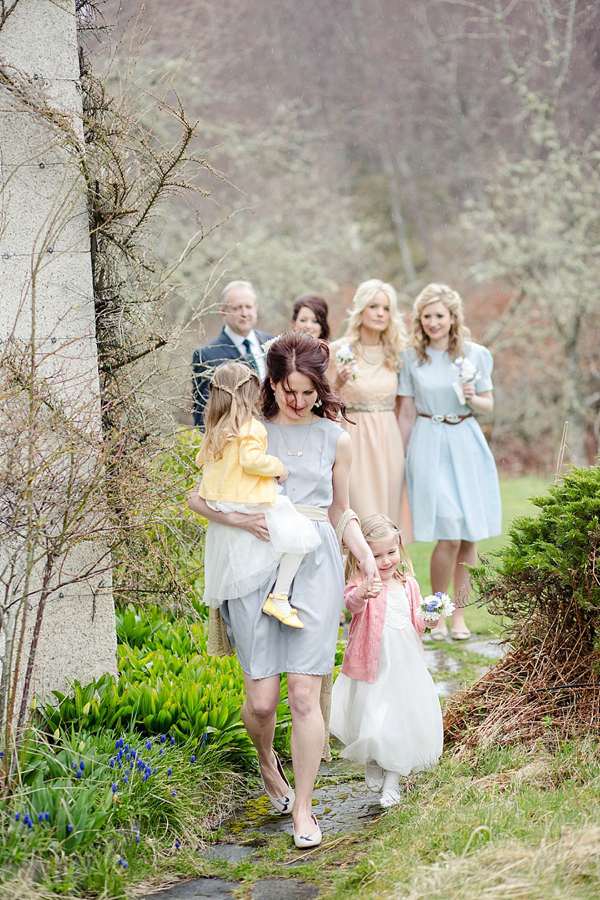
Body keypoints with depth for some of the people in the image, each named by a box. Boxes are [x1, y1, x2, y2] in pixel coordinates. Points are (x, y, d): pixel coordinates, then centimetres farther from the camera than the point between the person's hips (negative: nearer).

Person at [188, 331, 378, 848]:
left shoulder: (335, 439, 13)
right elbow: (197, 496, 7)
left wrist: (366, 554, 8)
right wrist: (238, 519, -11)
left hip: (315, 566, 1)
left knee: (305, 694, -6)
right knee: (262, 698, -2)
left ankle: (303, 807, 8)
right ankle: (267, 759, 32)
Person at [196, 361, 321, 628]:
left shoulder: (213, 431, 9)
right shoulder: (251, 428, -14)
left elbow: (201, 460, 19)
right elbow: (251, 460, -24)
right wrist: (278, 467, -9)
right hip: (252, 510, -8)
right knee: (298, 536, -6)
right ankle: (279, 598, -12)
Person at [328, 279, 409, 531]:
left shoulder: (394, 352, 10)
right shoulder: (339, 350, -3)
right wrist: (339, 383, -19)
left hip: (389, 442, 4)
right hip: (354, 442, -4)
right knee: (362, 522, -10)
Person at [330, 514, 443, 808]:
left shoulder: (408, 585, 6)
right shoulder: (362, 583, -11)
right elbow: (352, 603, -34)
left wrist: (428, 621, -4)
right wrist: (363, 594, -57)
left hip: (405, 663, 4)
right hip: (373, 665, -4)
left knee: (402, 717, 5)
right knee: (370, 721, -1)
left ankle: (392, 780, 20)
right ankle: (372, 762, 32)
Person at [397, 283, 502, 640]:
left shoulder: (475, 355, 4)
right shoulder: (412, 358, 3)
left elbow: (489, 404, 11)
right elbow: (407, 412, 8)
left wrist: (472, 398, -11)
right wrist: (403, 456, 9)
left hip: (467, 444, 2)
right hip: (430, 446, -2)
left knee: (470, 536, 2)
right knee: (450, 536, -11)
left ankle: (459, 615, 14)